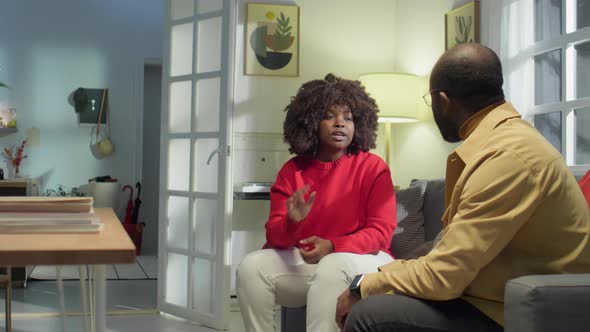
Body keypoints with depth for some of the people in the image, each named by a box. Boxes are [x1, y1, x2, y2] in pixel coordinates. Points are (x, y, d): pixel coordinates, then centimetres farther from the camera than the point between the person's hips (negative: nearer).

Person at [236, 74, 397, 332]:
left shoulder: (373, 167, -3)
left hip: (362, 259, -3)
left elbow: (380, 232, -9)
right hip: (303, 258, 3)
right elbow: (274, 235, 1)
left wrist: (332, 246, -25)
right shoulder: (292, 170, 5)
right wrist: (292, 222, -25)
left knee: (332, 268, -36)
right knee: (252, 266, -20)